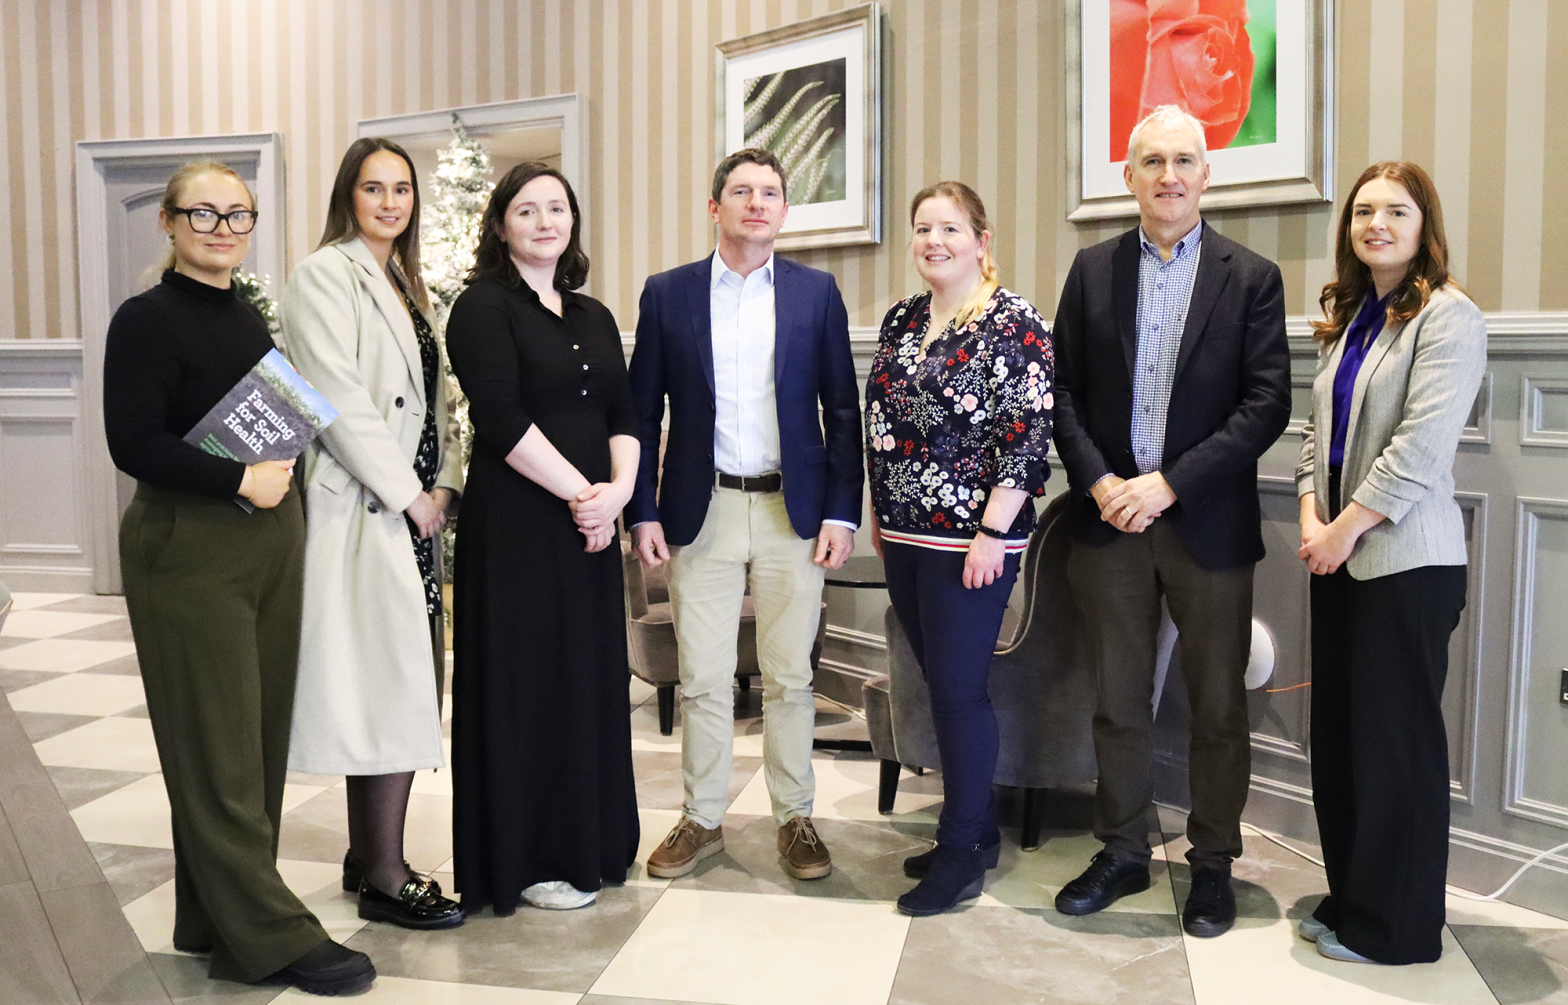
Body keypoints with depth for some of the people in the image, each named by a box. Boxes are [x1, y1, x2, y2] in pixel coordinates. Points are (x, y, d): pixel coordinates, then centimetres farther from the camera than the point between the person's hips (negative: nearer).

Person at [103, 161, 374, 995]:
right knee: (218, 748, -2)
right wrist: (242, 480, -19)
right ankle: (272, 936, 6)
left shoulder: (249, 318, 14)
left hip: (269, 545, 8)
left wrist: (282, 473, 5)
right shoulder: (148, 318, -7)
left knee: (260, 738, 10)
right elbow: (134, 442, -15)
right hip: (188, 551, -7)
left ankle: (217, 918, 22)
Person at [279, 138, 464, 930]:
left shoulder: (404, 284, 19)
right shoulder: (325, 277, -7)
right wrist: (408, 493, -12)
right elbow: (338, 400, -15)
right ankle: (384, 878, 4)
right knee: (396, 686, -6)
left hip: (414, 508, 8)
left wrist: (444, 483, 6)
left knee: (408, 683, 10)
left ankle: (367, 856, 22)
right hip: (364, 508, -8)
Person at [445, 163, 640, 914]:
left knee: (591, 679, 10)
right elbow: (503, 421, -15)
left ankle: (587, 843, 24)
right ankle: (525, 860, 13)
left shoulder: (594, 317, 15)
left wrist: (617, 491, -7)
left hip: (590, 525, 6)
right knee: (526, 683, 0)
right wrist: (581, 491, -14)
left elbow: (624, 416, 10)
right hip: (516, 527, -6)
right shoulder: (484, 307, -4)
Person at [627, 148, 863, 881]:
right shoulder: (667, 293, 4)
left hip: (795, 510, 0)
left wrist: (841, 511, -3)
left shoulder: (816, 292, 4)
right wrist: (643, 513, -1)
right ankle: (702, 819, 20)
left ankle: (796, 820, 20)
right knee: (701, 679, 6)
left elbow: (842, 409, 4)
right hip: (701, 511, 0)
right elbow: (642, 413, 5)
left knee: (789, 677, 7)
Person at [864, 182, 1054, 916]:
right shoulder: (901, 321, 10)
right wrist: (878, 513, 15)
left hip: (969, 540, -7)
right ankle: (978, 829, 28)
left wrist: (991, 534, -18)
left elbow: (1029, 437, -15)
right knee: (943, 684, 13)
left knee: (958, 690, -1)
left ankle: (961, 854, 13)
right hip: (905, 536, 7)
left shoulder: (1013, 325, -10)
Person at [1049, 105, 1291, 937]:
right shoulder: (1093, 270, 7)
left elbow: (1267, 405, -7)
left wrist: (1168, 483, -15)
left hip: (1207, 522, -2)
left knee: (1216, 706, 9)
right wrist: (1099, 482, -10)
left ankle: (1212, 863, 25)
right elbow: (1063, 390, 5)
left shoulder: (1251, 278, 0)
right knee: (1118, 703, 12)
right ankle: (1122, 853, 27)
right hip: (1109, 520, 2)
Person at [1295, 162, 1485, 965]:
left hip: (1406, 558, -7)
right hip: (1338, 556, 7)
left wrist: (1346, 528, -14)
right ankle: (1349, 899, 24)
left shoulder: (1447, 317, -8)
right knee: (1337, 732, 10)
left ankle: (1395, 927, 15)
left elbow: (1422, 444, -17)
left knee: (1394, 739, 1)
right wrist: (1311, 514, -1)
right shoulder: (1346, 318, 15)